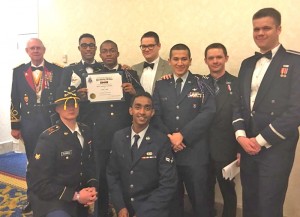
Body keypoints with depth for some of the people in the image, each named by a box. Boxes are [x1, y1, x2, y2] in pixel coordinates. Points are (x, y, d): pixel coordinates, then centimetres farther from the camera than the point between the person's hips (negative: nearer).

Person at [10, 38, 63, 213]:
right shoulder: (19, 71, 5)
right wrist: (15, 125, 4)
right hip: (29, 125, 2)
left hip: (53, 122, -2)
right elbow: (15, 100, 6)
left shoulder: (58, 70, -1)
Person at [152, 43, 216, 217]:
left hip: (195, 152, -2)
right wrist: (168, 137, -12)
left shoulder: (202, 84, 2)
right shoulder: (161, 85, 10)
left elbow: (208, 113, -10)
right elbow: (156, 115, 3)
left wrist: (183, 135, -16)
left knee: (199, 199, 8)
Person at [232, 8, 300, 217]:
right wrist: (241, 136, -5)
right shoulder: (247, 64, 12)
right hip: (248, 146, 5)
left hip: (276, 147, -5)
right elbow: (238, 103, 10)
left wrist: (261, 140, -13)